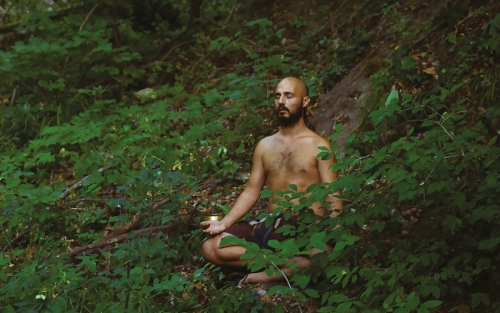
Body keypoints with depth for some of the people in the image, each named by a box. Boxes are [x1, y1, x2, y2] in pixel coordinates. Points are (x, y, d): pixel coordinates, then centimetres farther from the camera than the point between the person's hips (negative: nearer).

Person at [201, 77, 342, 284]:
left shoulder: (318, 146, 0)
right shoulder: (265, 146, 15)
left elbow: (333, 197, -5)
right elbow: (252, 191, 16)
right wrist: (224, 223, 1)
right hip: (271, 228, 5)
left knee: (324, 257, -42)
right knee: (211, 248, -15)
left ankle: (261, 278, -18)